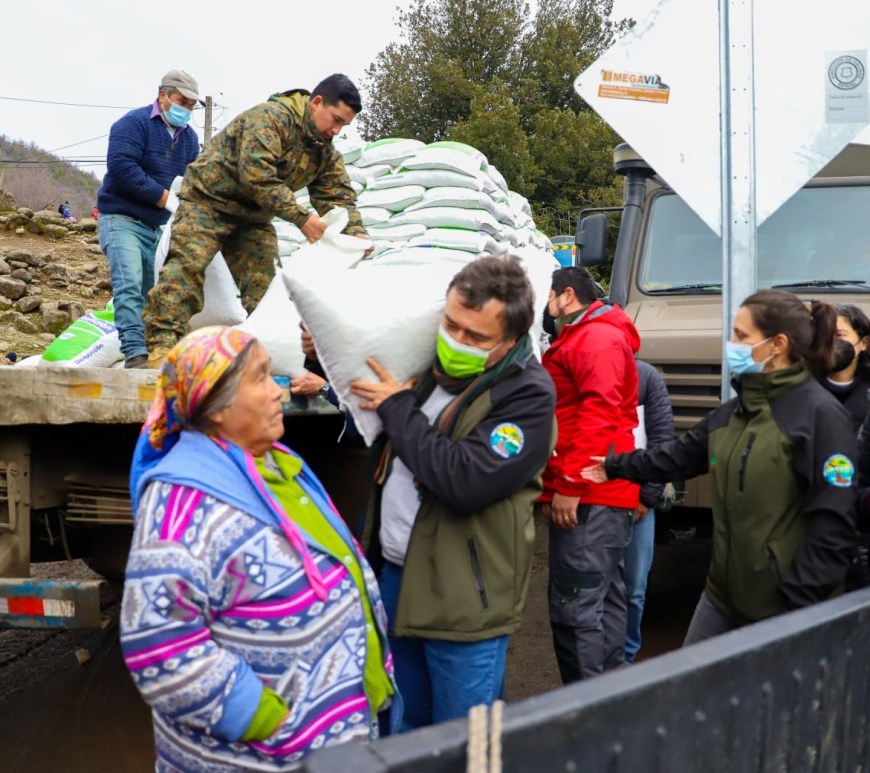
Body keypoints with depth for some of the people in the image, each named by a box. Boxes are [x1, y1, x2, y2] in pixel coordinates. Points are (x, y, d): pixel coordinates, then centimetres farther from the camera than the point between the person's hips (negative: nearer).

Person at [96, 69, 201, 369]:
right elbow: (121, 166, -21)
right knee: (129, 285, -21)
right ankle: (135, 354, -29)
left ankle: (157, 353, 8)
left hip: (161, 226, 7)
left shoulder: (189, 136, 15)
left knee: (153, 292, 4)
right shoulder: (134, 123, -8)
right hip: (123, 219, -7)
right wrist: (163, 197, -22)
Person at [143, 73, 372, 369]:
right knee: (187, 264, -20)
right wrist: (301, 217, -32)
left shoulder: (326, 152, 5)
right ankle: (163, 342, -24)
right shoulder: (270, 117, -23)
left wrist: (356, 232, -18)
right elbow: (256, 175, -32)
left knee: (262, 282, 0)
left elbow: (339, 195, 2)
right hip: (209, 199, -8)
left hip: (254, 217, 8)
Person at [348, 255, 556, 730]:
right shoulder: (427, 363, 4)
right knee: (402, 728, 21)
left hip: (462, 597, -7)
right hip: (393, 576, 7)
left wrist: (399, 408, -16)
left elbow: (464, 481, -29)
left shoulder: (527, 394, -17)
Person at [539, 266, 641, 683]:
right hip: (603, 495, 11)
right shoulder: (579, 339, 23)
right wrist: (556, 485, 19)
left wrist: (569, 484, -22)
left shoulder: (596, 338, -10)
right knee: (605, 602, 14)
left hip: (588, 496, -11)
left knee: (575, 607, -11)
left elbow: (598, 414, -20)